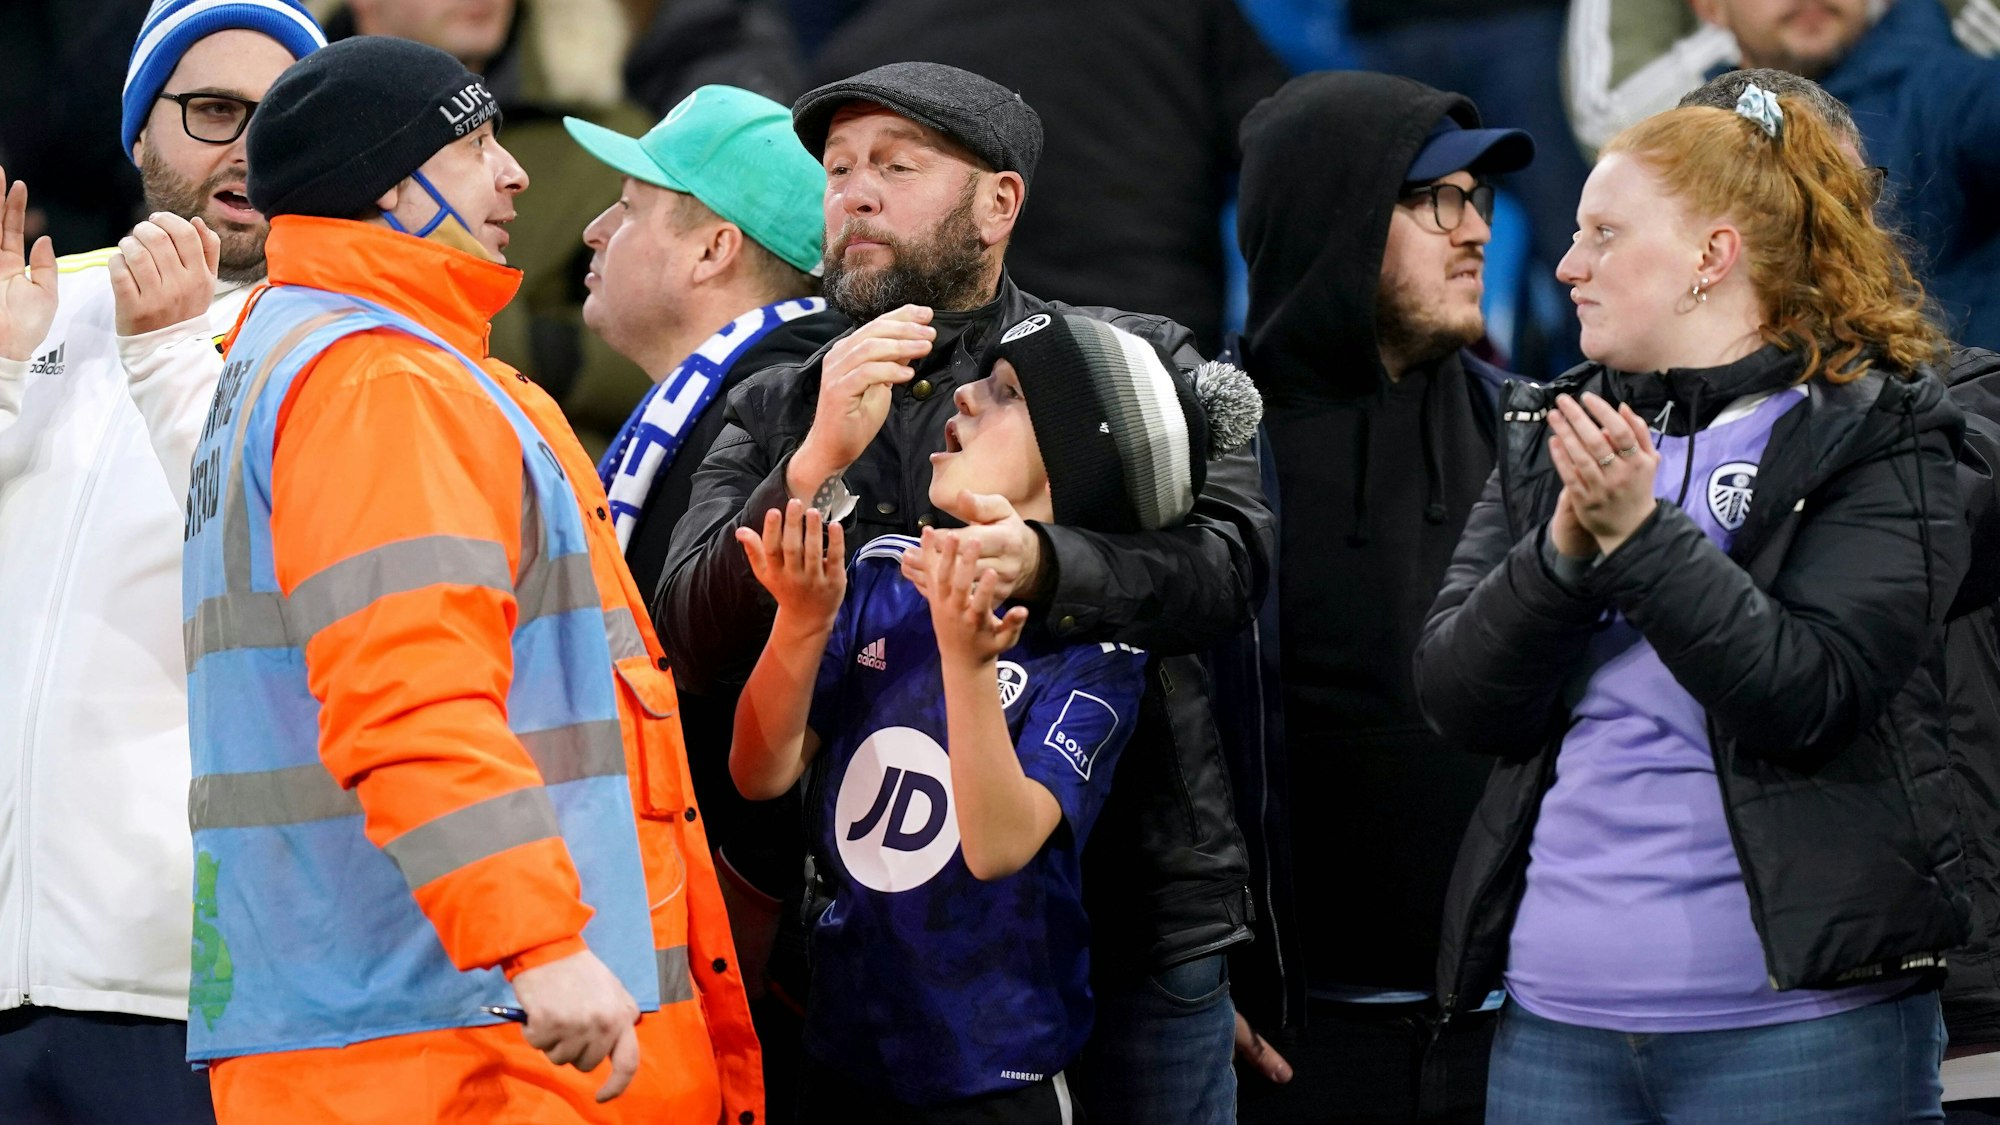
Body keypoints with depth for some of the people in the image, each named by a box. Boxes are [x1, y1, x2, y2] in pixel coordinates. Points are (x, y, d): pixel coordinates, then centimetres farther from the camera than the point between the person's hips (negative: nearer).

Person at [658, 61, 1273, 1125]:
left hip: (1138, 907, -2)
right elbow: (696, 644, -3)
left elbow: (1230, 557, -12)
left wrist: (1045, 568, -31)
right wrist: (821, 461, -18)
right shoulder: (773, 416, 11)